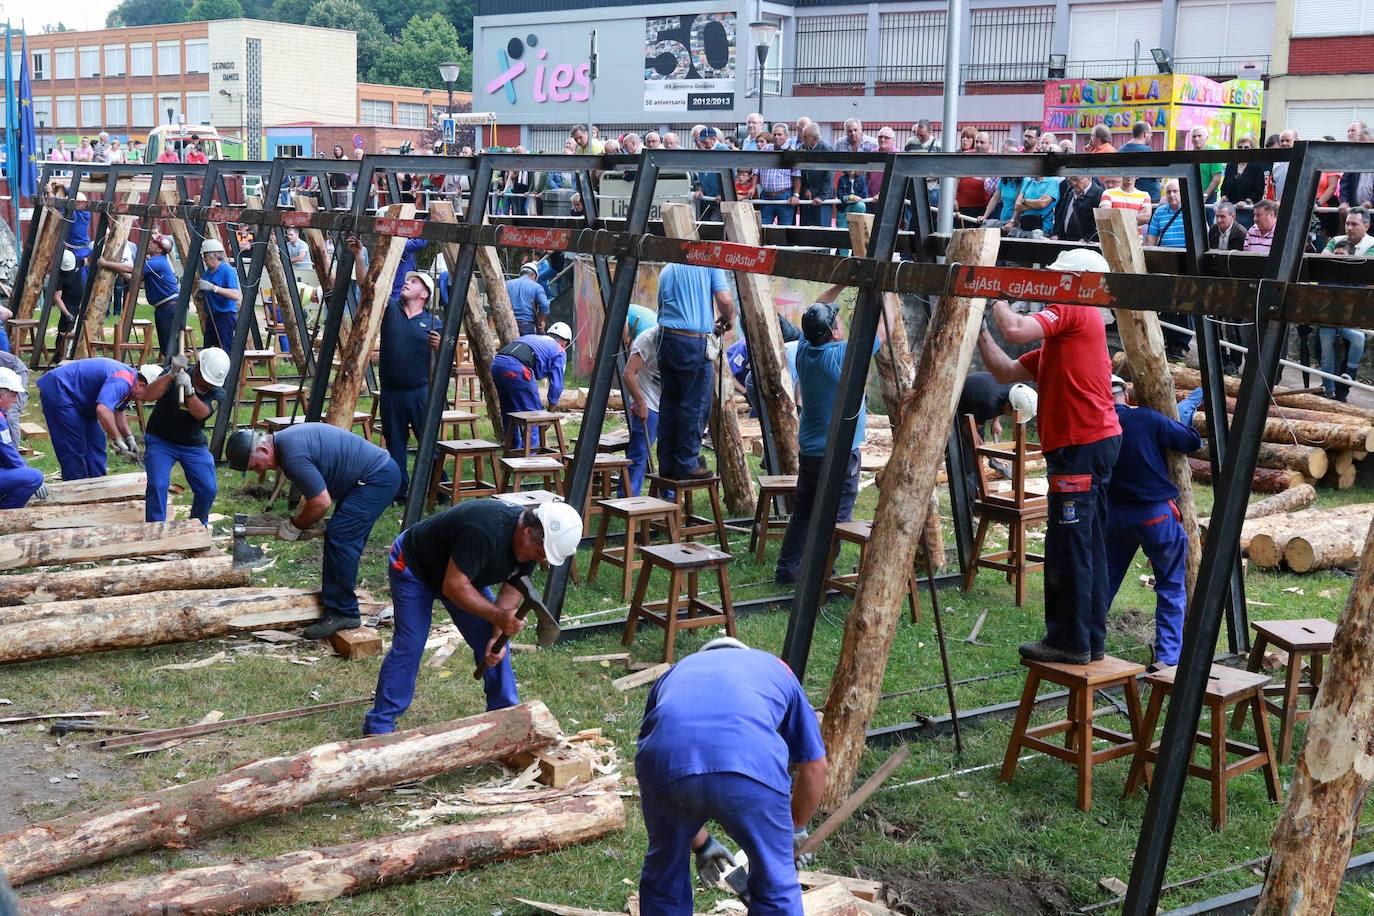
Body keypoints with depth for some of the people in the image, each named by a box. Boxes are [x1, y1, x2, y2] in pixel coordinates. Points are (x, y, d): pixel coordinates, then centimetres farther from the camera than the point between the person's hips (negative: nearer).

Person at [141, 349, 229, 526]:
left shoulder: (217, 393, -11)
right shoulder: (172, 374, -16)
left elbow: (201, 413, -32)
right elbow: (150, 395, -33)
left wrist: (189, 392, -50)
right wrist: (171, 375, -46)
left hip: (194, 445, 2)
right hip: (160, 440, -2)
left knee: (208, 490, -6)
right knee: (157, 485, -21)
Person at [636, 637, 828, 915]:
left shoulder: (673, 674, 39)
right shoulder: (776, 669, 37)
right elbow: (816, 766, 39)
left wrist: (700, 843, 53)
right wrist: (796, 829, 55)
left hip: (667, 765, 2)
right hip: (750, 765, -1)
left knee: (663, 874, 30)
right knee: (775, 884, 23)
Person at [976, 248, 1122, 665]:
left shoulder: (1074, 310, -5)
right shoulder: (1058, 340, 23)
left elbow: (1015, 330, -21)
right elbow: (1005, 371, 21)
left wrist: (998, 300, -2)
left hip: (1082, 444, -10)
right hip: (1096, 443, 10)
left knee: (1069, 546, -6)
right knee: (1089, 547, 12)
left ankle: (1069, 641, -1)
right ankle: (1090, 639, 18)